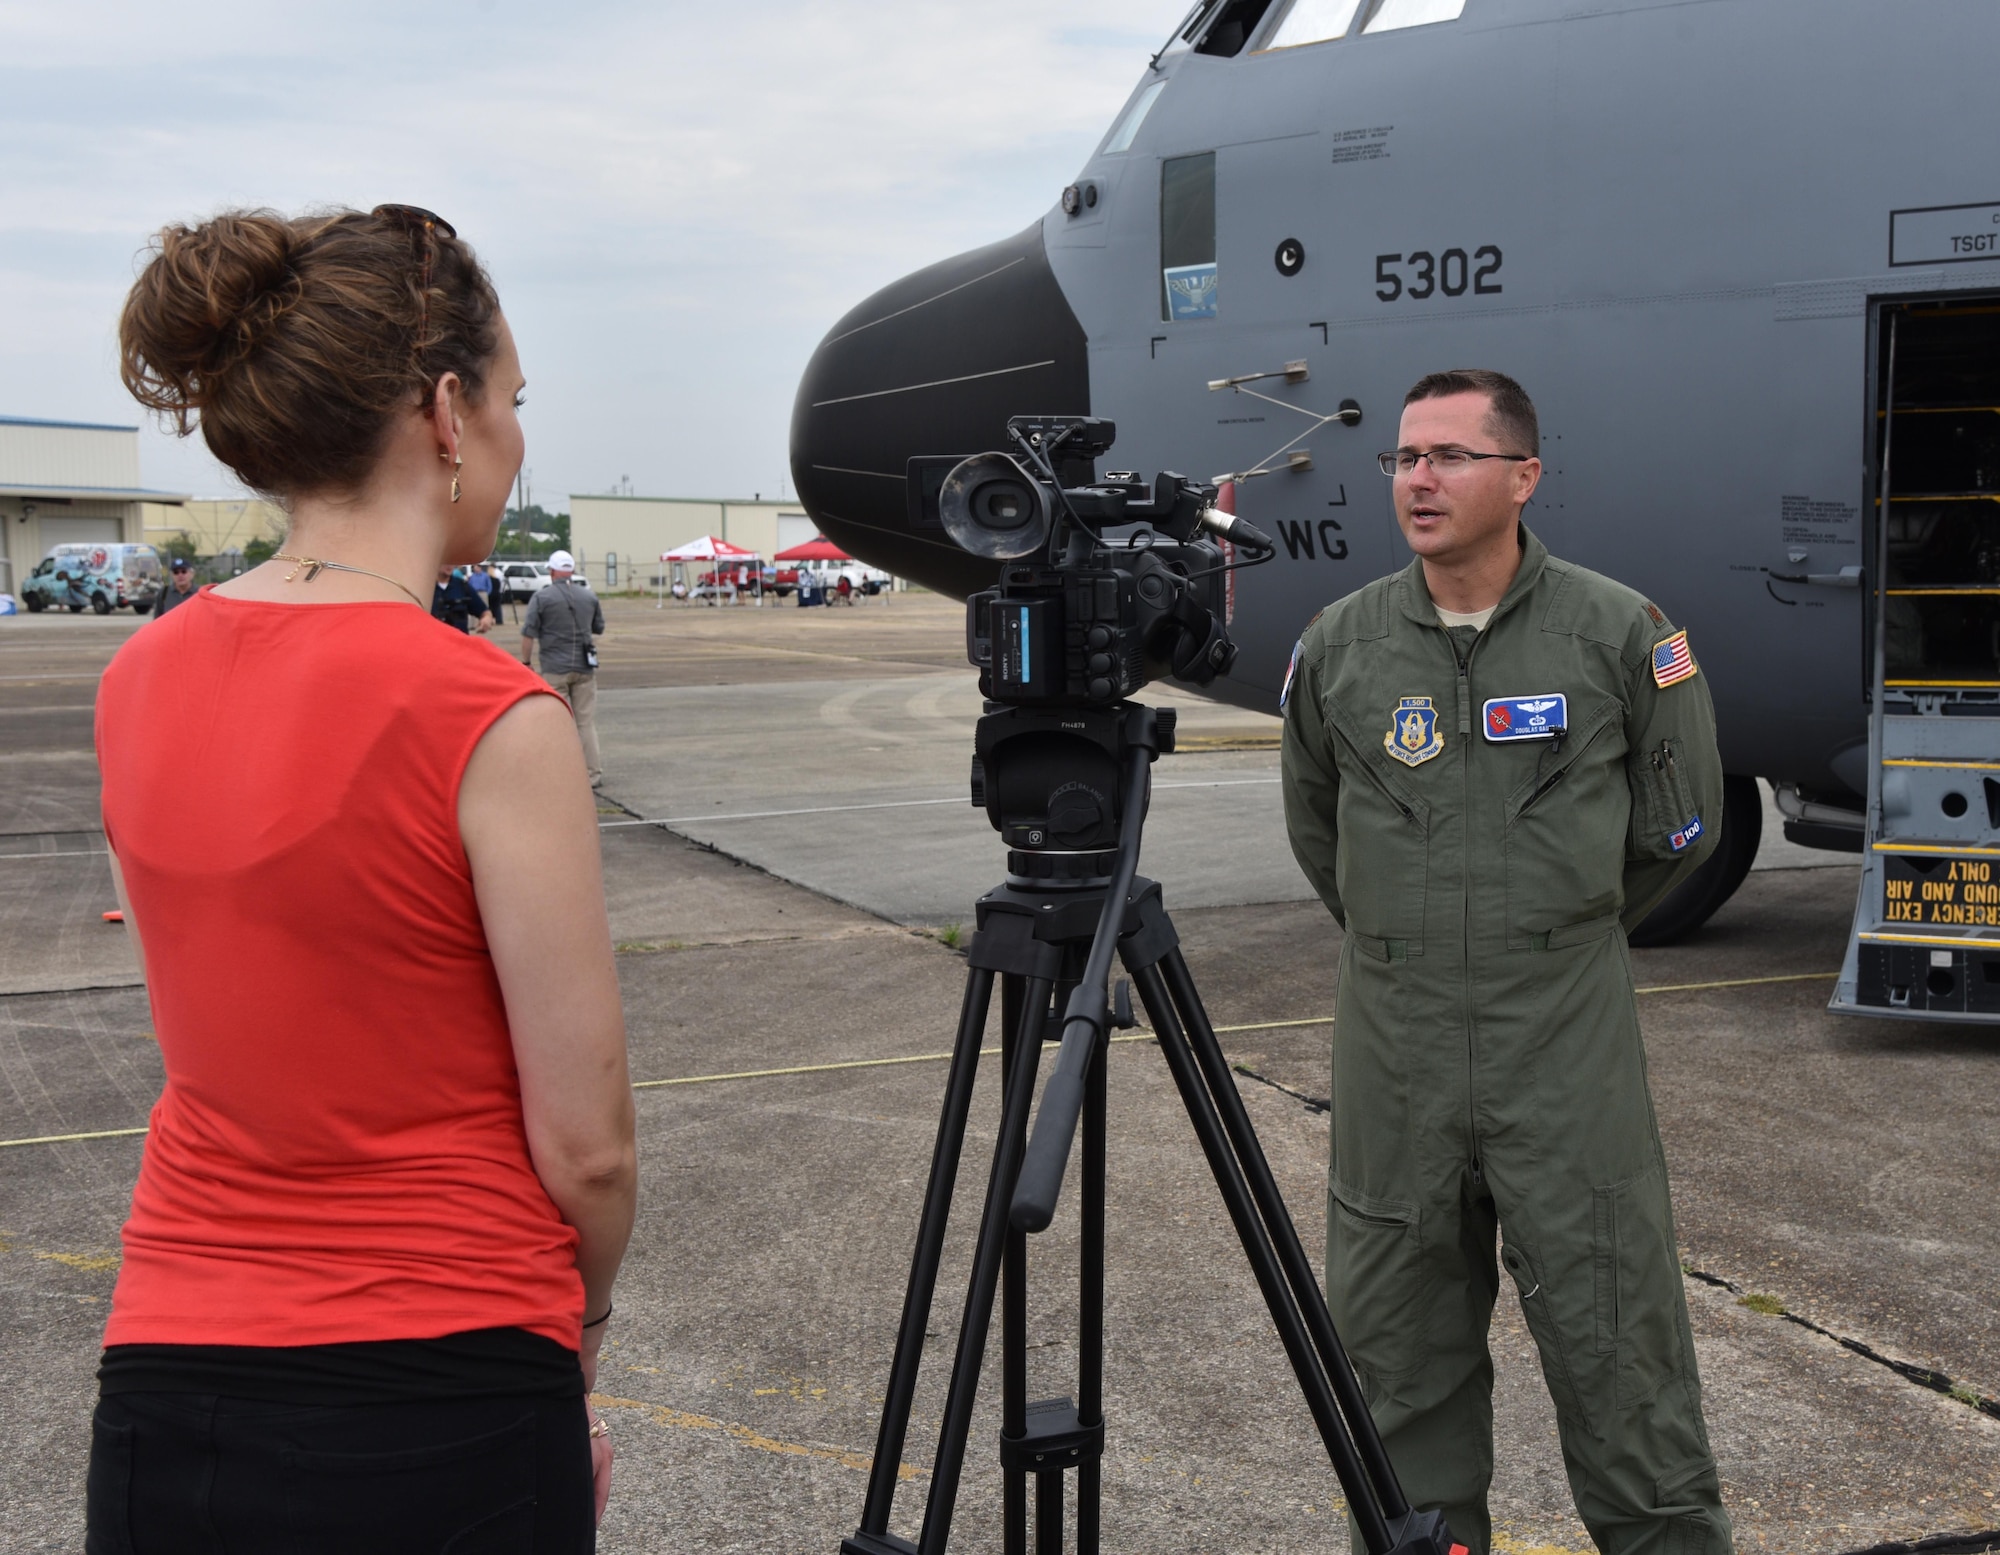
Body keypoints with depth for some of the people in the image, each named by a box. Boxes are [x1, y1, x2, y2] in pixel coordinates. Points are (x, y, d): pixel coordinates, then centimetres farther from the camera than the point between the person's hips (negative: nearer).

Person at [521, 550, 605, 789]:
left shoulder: (542, 597, -6)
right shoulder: (589, 597, 6)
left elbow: (528, 634, -8)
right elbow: (599, 629, 17)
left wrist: (526, 662, 0)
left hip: (555, 670, -3)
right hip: (585, 668, 3)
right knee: (587, 722, 8)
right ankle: (594, 773, 8)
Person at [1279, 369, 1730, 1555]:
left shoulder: (1618, 633, -4)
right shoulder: (1342, 646, 2)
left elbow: (1682, 822, 9)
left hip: (1568, 1039, -2)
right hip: (1394, 1044, 3)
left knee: (1614, 1336, 1)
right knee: (1401, 1341, 10)